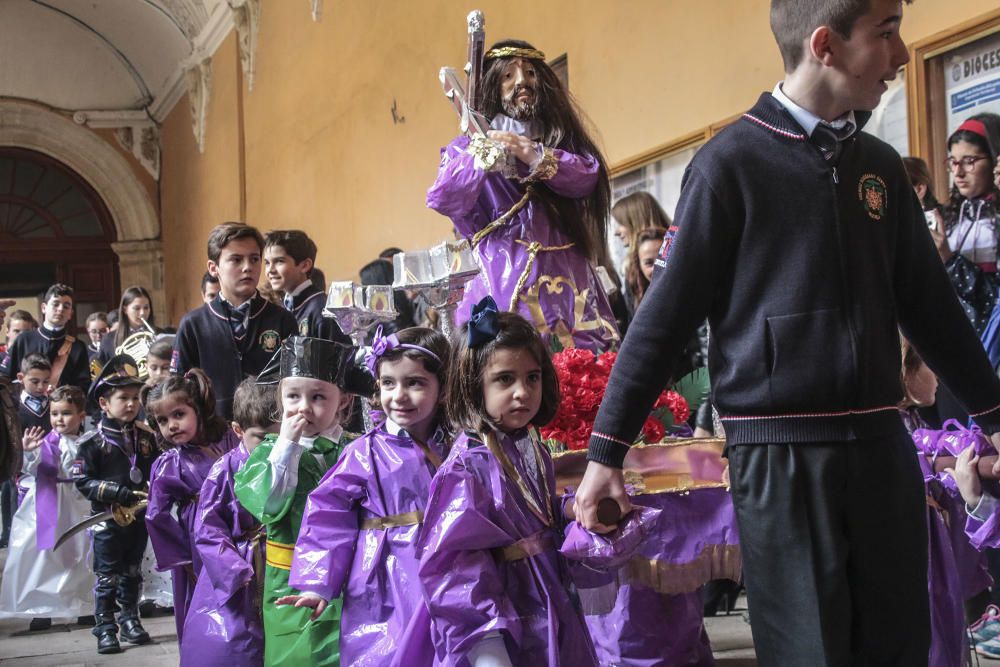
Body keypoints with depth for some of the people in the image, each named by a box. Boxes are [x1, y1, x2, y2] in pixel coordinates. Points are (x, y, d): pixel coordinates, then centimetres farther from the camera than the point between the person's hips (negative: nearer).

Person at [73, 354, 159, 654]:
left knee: (131, 572, 16)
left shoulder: (146, 437, 2)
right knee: (107, 576, 2)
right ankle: (105, 628, 11)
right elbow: (82, 481, -14)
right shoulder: (93, 442, -11)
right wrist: (119, 492, -21)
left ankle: (130, 621, 27)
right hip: (107, 518, -4)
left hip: (139, 517, 4)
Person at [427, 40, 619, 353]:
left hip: (565, 277, 2)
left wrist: (534, 155, -13)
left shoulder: (564, 139, 20)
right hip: (500, 277, -2)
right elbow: (442, 200, -3)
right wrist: (484, 155, -14)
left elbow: (588, 177, 0)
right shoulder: (472, 146, 14)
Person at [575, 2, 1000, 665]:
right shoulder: (733, 161, -7)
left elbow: (928, 303, 17)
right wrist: (608, 449, -8)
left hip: (881, 444, 5)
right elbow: (667, 312, -7)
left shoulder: (880, 164, 10)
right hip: (780, 453, -5)